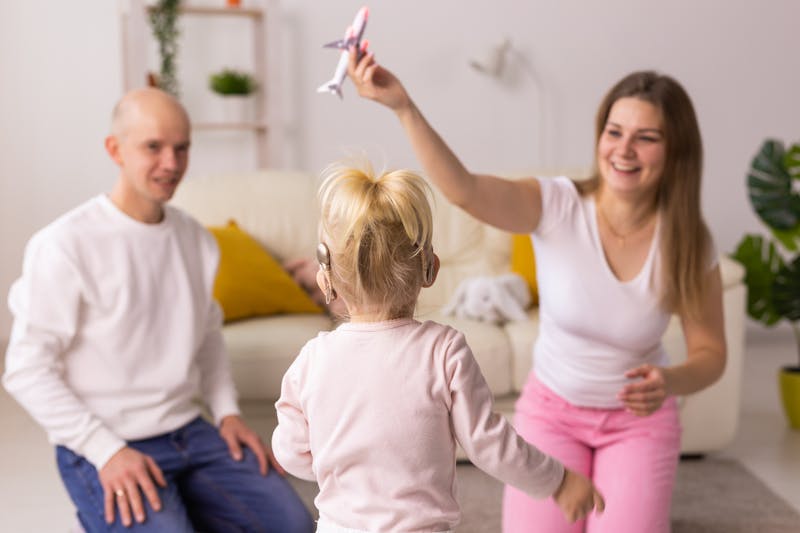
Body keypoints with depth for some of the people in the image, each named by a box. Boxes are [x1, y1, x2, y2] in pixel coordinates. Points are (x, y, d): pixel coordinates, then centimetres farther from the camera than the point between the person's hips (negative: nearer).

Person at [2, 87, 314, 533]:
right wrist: (107, 451, -18)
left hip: (190, 431, 6)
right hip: (100, 448, -5)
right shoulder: (65, 245, -15)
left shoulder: (196, 239, 5)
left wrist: (228, 411, 5)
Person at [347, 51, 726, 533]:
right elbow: (463, 189, -37)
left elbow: (710, 353, -4)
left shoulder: (689, 244, -14)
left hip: (638, 419, 1)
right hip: (551, 408, 0)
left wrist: (669, 382, -26)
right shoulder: (557, 205, -19)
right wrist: (403, 106, -51)